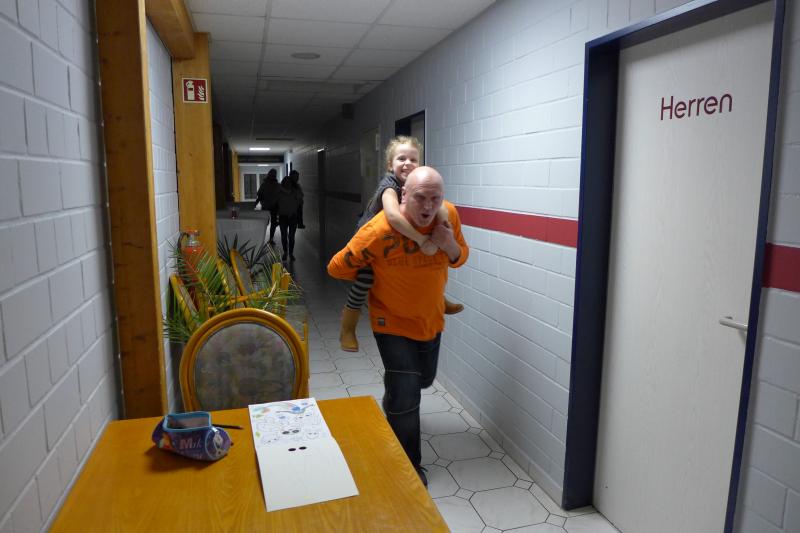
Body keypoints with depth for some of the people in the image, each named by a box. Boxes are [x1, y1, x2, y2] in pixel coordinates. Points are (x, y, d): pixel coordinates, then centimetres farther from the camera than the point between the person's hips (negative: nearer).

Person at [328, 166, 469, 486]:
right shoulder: (381, 230, -30)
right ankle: (408, 466, 20)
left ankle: (393, 406, 60)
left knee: (424, 379, 26)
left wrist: (451, 247, -22)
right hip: (394, 323, -6)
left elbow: (460, 258, 2)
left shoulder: (449, 216, -14)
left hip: (431, 320, 6)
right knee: (405, 397, -4)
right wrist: (373, 278, -4)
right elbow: (337, 268, -19)